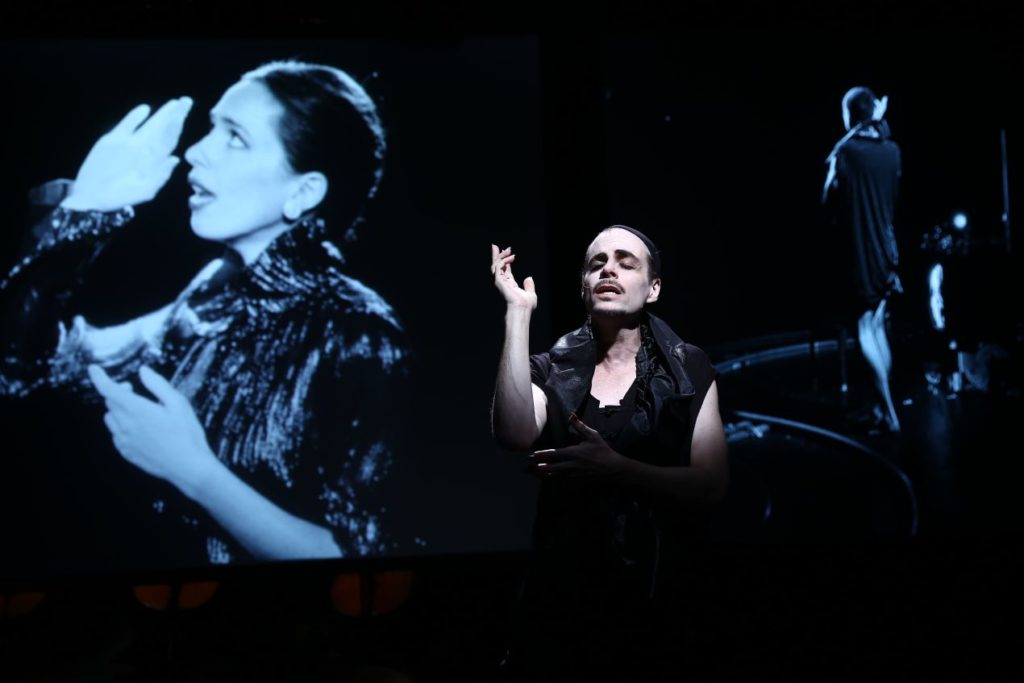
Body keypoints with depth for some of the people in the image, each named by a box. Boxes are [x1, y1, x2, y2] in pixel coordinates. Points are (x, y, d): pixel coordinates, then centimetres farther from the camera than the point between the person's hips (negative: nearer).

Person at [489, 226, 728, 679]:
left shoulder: (689, 370, 0)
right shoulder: (552, 369, 3)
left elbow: (712, 485, -8)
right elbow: (514, 434, -19)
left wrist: (614, 469, -21)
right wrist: (518, 310, -17)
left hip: (657, 600, -1)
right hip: (562, 595, 1)